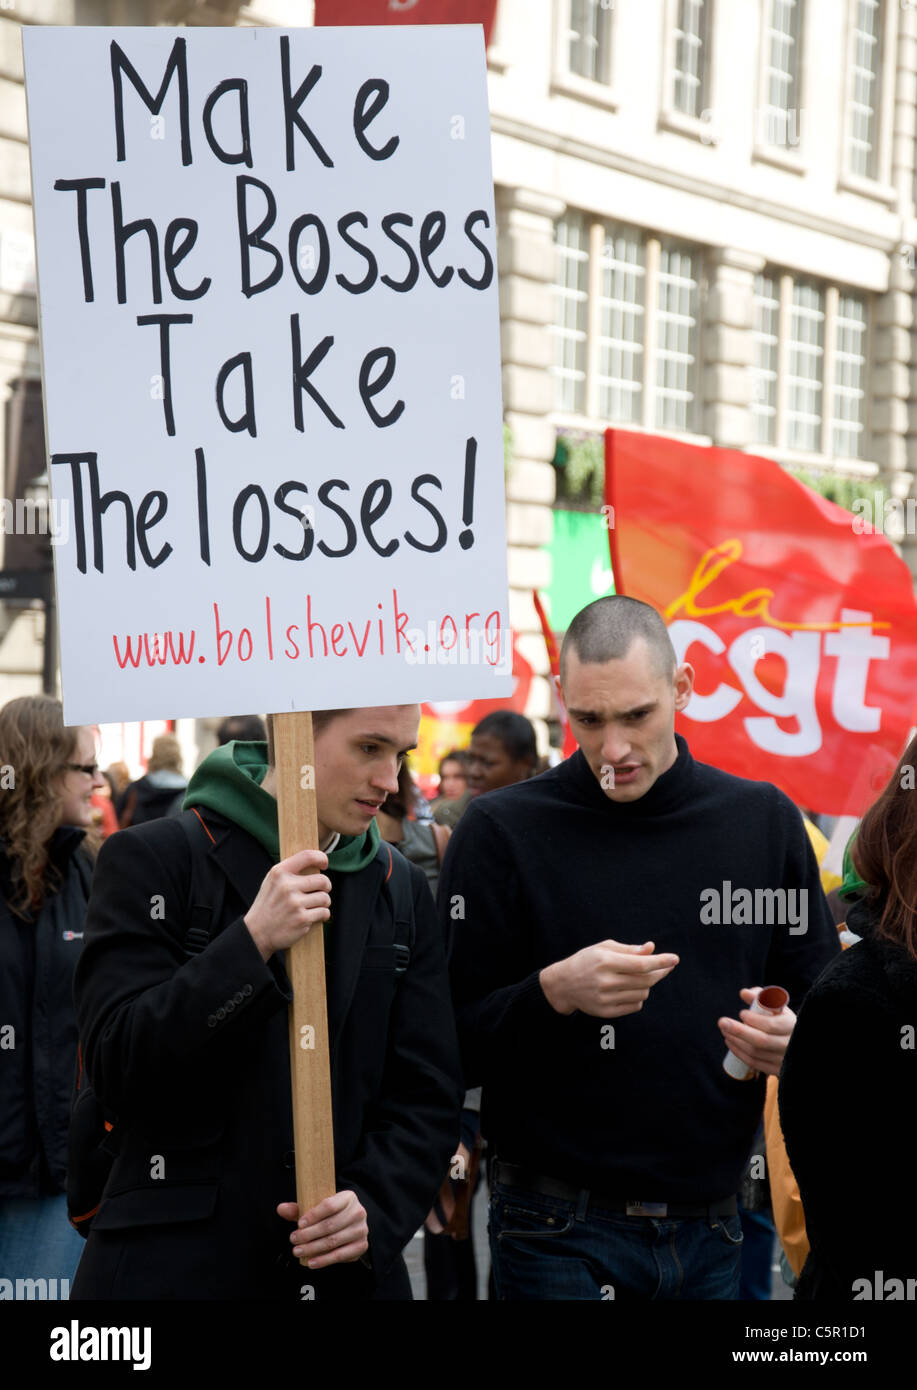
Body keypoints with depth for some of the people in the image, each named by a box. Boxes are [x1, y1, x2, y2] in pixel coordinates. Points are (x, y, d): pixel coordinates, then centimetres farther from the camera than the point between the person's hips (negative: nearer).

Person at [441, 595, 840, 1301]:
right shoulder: (500, 831, -7)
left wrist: (795, 1038, -11)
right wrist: (553, 993, -23)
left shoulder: (766, 821, 4)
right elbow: (453, 1049, -6)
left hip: (711, 1228, 4)